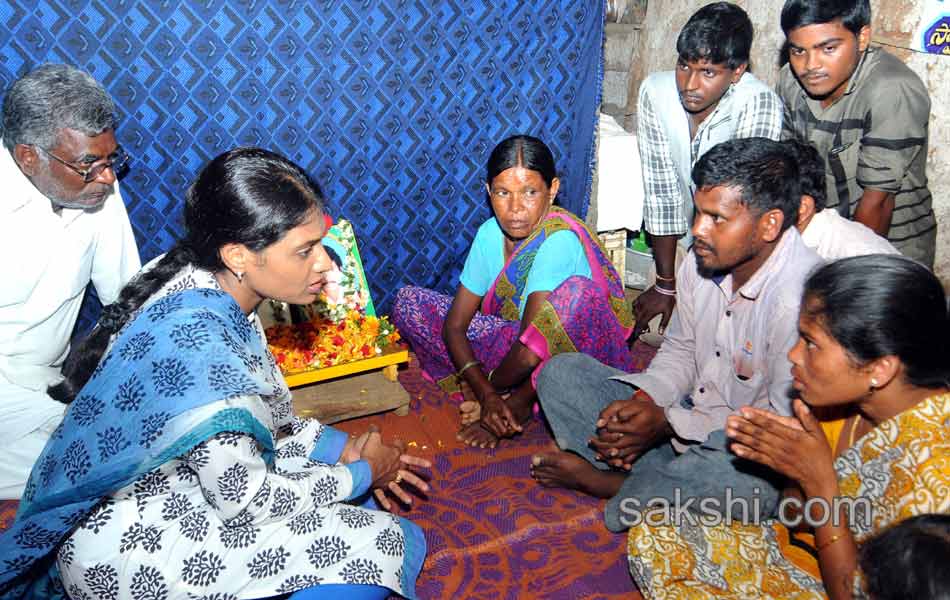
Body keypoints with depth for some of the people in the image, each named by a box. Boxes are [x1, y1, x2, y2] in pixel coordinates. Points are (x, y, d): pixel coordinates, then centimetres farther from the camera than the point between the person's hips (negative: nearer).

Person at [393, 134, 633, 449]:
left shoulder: (559, 240, -27)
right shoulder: (490, 234, -7)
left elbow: (529, 352, -30)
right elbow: (454, 325, -6)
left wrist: (488, 390, -12)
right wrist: (486, 394, -20)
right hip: (508, 341, 6)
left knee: (578, 293, -38)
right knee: (409, 302, -6)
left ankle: (521, 401, -15)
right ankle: (510, 396, -9)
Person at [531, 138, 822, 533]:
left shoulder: (800, 298, -27)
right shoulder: (701, 261, -3)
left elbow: (783, 423, -24)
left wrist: (668, 423, -22)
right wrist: (642, 400, -11)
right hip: (686, 417, 7)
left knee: (741, 477, -42)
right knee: (562, 371, 0)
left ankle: (607, 484, -12)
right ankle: (665, 485, -11)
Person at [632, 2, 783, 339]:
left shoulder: (762, 105, -28)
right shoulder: (655, 92, -15)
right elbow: (661, 190, -13)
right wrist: (665, 284, -9)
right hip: (685, 242, 4)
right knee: (652, 329, -2)